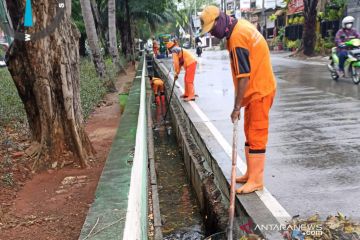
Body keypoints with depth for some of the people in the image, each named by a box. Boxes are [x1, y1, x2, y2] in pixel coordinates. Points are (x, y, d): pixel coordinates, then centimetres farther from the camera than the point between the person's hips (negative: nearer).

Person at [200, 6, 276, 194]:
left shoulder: (237, 38, -23)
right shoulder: (240, 25, 7)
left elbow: (244, 77, -26)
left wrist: (236, 107, -21)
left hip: (259, 91, -10)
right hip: (256, 89, 10)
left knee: (256, 136, -4)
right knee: (250, 134, 15)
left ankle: (256, 181, 5)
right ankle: (251, 173, 25)